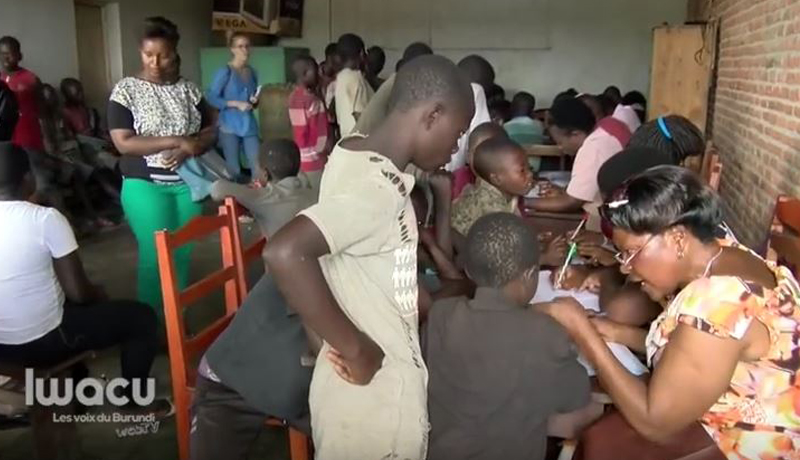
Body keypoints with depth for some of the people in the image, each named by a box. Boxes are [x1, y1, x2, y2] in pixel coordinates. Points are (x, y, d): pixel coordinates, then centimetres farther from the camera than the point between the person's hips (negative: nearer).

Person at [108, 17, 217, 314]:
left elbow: (211, 130, 6)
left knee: (183, 252, 9)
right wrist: (176, 140, -19)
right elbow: (124, 143, -14)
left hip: (186, 183, 4)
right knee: (155, 255, -2)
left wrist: (189, 150, -15)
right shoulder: (126, 91, -5)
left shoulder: (188, 90, 5)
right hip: (145, 185, -3)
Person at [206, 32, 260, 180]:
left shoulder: (252, 72, 10)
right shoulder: (225, 72, -7)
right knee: (234, 169, 0)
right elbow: (211, 98, -12)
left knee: (258, 168, 0)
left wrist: (254, 101, 0)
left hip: (249, 125, 5)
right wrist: (236, 104, -17)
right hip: (230, 126, -5)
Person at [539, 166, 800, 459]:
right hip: (736, 417, 8)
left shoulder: (718, 301, -32)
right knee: (598, 432, 6)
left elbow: (654, 421, -26)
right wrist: (611, 331, -5)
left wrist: (583, 330, -23)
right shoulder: (718, 257, -3)